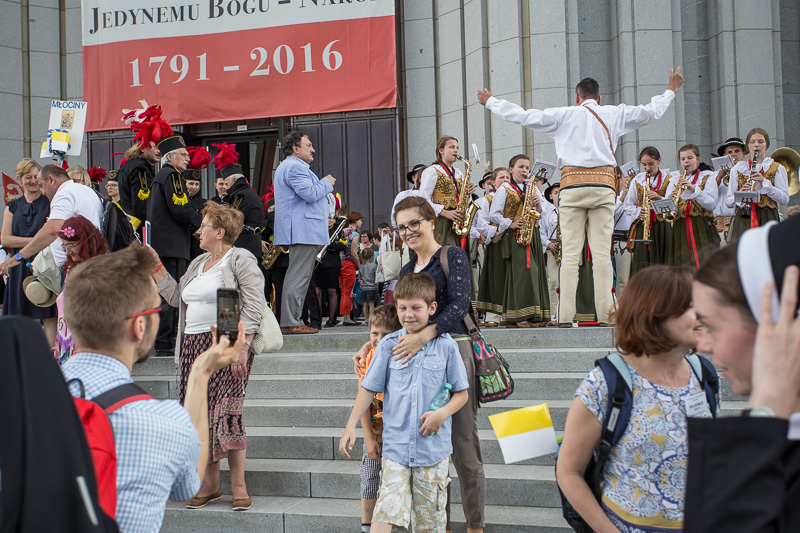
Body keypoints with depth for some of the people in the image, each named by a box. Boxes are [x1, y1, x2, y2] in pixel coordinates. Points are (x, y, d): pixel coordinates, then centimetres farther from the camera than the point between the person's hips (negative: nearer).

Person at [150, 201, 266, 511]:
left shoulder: (240, 260, -5)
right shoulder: (198, 263, 21)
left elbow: (254, 306, -12)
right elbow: (176, 296, 22)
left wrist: (242, 346, -19)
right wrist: (157, 268, 19)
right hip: (194, 346, 8)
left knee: (224, 411, -12)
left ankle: (238, 485, -4)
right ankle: (210, 485, 13)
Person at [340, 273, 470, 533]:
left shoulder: (446, 346, -2)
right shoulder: (388, 345, 1)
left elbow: (462, 392, 4)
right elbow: (369, 388, 7)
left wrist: (442, 414, -13)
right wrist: (351, 426, 0)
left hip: (433, 447, 0)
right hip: (395, 446, 0)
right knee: (386, 510, -10)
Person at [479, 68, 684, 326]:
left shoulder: (564, 115, 9)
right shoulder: (614, 114, 13)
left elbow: (524, 116, 10)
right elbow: (652, 112, 23)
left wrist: (490, 101, 22)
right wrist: (670, 91, 41)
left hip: (572, 184, -1)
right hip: (603, 183, 1)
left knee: (570, 253, -3)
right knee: (602, 252, 0)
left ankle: (566, 316, -8)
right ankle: (605, 313, -5)